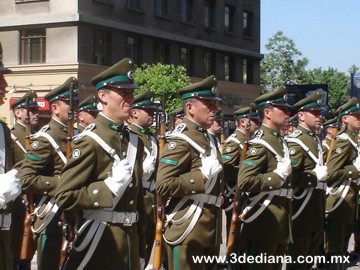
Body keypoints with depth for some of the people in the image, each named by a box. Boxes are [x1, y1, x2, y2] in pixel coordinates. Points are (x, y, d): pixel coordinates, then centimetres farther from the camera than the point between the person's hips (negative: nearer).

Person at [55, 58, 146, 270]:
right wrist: (110, 186, -21)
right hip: (101, 242, -6)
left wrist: (140, 250, 16)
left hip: (131, 240, 6)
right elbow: (65, 197, -13)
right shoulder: (89, 142, -10)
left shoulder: (135, 141, 11)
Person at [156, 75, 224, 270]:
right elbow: (163, 186, -22)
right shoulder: (180, 141, -14)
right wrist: (202, 177, -22)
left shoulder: (207, 138, 16)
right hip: (189, 232, -9)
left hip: (211, 229, 9)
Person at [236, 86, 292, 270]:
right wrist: (277, 176, -21)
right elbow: (244, 182, -26)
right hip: (265, 218, -10)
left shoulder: (280, 141, 14)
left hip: (281, 218, 10)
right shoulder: (260, 144, -16)